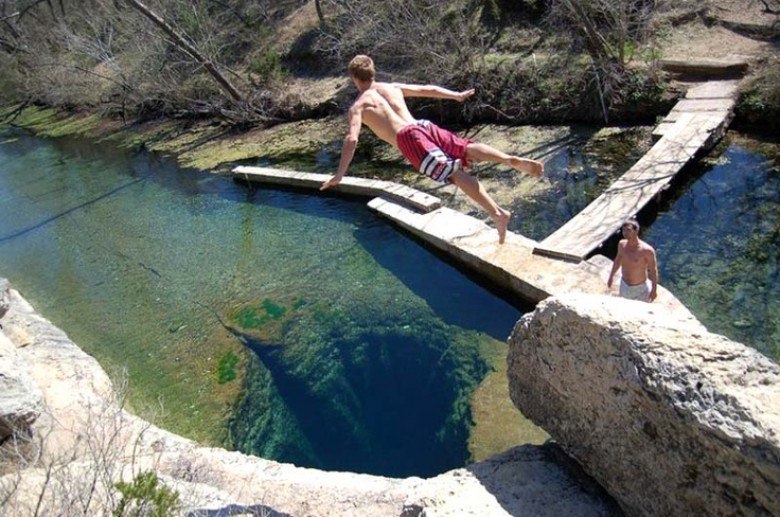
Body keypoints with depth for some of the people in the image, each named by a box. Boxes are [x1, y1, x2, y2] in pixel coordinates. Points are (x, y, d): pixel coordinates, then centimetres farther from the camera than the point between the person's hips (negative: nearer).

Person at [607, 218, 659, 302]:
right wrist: (611, 277, 18)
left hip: (640, 288, -5)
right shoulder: (622, 244, -9)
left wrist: (654, 289, -10)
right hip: (624, 286, 5)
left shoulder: (647, 250, -26)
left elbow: (653, 270, -15)